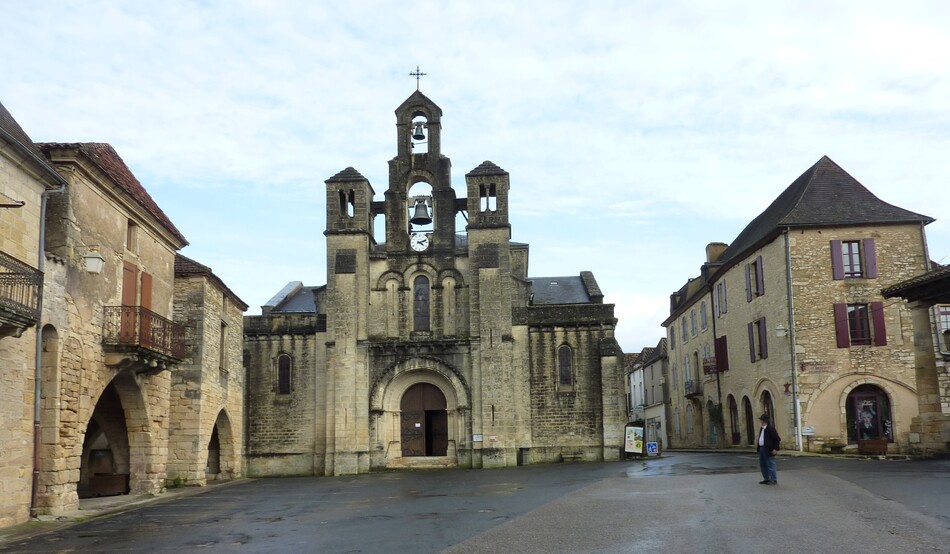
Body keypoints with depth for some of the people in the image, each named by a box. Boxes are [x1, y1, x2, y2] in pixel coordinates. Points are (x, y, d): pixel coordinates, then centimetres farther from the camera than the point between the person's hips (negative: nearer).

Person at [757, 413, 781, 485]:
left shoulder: (770, 429, -16)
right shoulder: (762, 428, 13)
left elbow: (777, 439, -16)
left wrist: (775, 449, -18)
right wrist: (758, 443, 12)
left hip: (768, 450, -10)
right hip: (761, 449, 10)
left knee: (770, 465, -5)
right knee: (762, 464, 15)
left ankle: (774, 480, 1)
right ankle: (766, 479, 24)